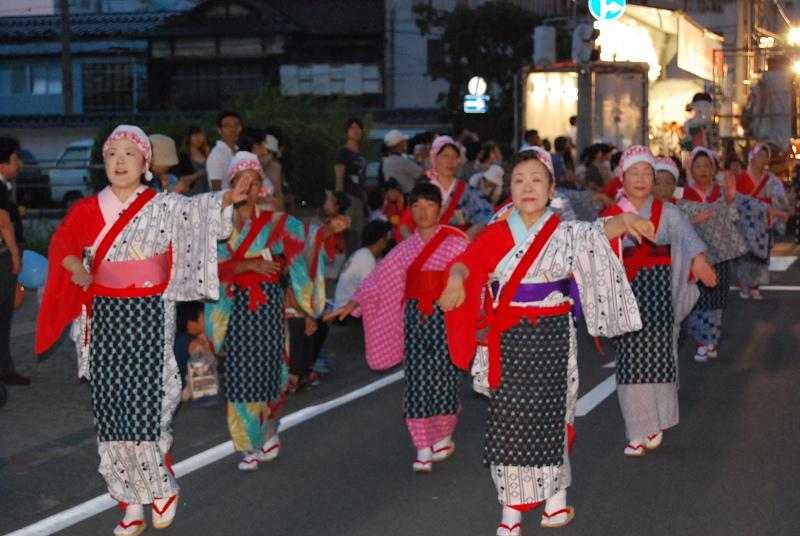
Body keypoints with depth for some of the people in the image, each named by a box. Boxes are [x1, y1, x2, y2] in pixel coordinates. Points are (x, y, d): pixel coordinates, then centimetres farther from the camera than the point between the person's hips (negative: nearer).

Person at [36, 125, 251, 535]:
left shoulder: (163, 206, 1)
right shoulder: (88, 209, 5)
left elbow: (196, 210, -12)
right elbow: (63, 242, -6)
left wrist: (227, 200, -28)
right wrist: (76, 267, -25)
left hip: (150, 316, -3)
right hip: (105, 317, 3)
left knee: (147, 404, -7)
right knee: (110, 406, 4)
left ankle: (163, 488, 16)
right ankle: (131, 501, 13)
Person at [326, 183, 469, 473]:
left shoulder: (456, 242, -1)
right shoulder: (406, 247, 10)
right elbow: (380, 276, 8)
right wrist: (352, 303, 0)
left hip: (445, 316, -3)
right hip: (415, 317, 3)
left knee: (442, 377, -1)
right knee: (416, 381, -1)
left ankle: (444, 437, 21)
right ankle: (424, 449, 2)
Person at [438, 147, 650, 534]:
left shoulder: (566, 233, 2)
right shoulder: (497, 234, 3)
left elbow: (600, 232, -7)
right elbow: (469, 262, -7)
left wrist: (625, 220, -28)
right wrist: (456, 282, -29)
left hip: (549, 336, -1)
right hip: (507, 338, 1)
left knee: (548, 412, 5)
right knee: (506, 416, 1)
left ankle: (556, 493, 23)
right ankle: (512, 504, 10)